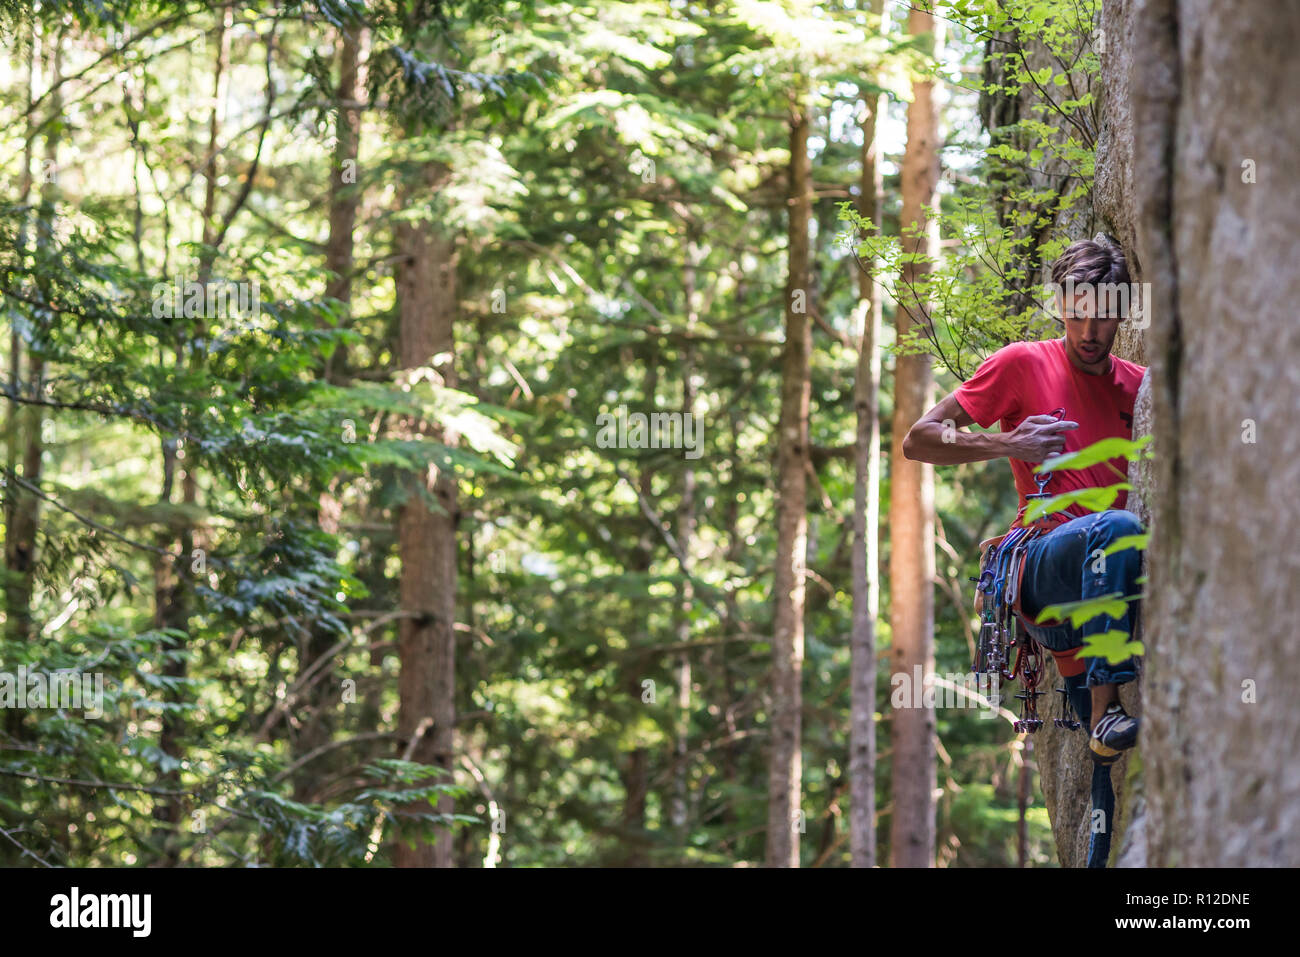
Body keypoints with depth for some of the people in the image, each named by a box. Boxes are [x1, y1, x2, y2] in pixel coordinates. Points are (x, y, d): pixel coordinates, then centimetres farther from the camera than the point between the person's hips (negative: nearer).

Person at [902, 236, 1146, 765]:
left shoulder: (1138, 385, 18)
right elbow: (918, 440, 5)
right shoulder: (1023, 364, 6)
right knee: (1117, 527, -36)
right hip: (1040, 567, -5)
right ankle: (1106, 712, -39)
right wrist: (1009, 444, -8)